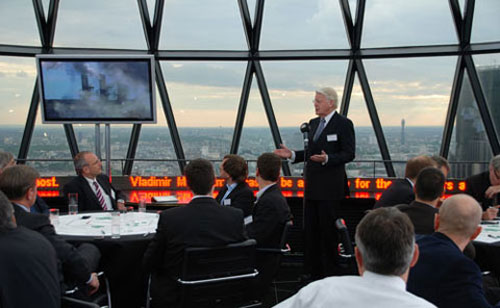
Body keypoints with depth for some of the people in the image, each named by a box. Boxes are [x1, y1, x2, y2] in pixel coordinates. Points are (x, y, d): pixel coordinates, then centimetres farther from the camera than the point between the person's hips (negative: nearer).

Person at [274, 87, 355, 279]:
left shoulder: (343, 124, -7)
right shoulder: (313, 123, 16)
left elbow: (349, 154, -12)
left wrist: (327, 159, -26)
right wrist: (292, 155, 7)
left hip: (330, 187, -8)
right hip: (312, 186, 8)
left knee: (328, 229, -1)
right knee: (310, 229, 10)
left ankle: (330, 271, 10)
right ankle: (312, 270, 20)